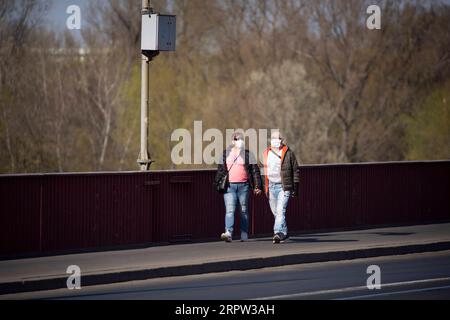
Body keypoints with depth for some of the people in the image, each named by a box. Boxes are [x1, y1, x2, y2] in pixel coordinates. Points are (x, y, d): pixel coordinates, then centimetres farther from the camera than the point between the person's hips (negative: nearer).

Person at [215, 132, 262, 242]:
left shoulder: (247, 154, 3)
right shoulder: (226, 153, 10)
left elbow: (255, 170, 2)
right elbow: (221, 170, 16)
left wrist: (257, 186, -3)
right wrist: (217, 183, 14)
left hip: (243, 185, -1)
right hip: (229, 186, 1)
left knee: (244, 210, 7)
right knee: (229, 210, -12)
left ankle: (244, 235, 15)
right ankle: (228, 233, -25)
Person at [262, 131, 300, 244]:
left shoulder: (288, 153, -1)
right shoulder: (266, 154, 10)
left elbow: (295, 171, 2)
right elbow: (264, 171, 17)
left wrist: (295, 187, -3)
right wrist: (264, 187, 13)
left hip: (284, 186, -5)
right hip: (271, 186, 5)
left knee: (280, 211, -17)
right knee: (276, 212, 11)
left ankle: (278, 233, -25)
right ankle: (284, 232, 27)